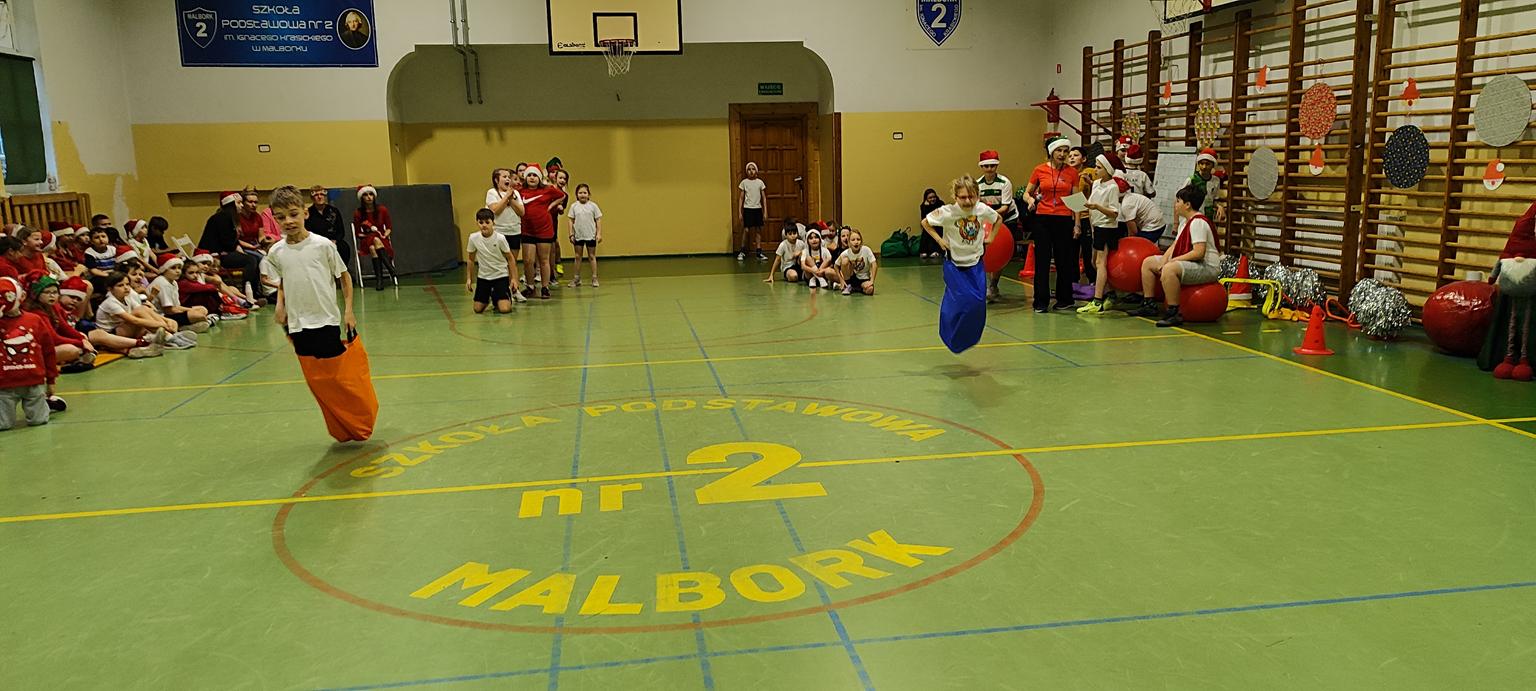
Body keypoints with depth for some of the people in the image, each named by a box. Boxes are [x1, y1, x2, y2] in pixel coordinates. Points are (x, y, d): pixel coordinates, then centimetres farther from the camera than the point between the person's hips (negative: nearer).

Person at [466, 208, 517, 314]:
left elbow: (510, 259, -6)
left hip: (501, 275, -3)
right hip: (483, 276, 3)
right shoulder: (473, 238, -9)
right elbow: (471, 259, 6)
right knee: (478, 309, 2)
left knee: (504, 309, -17)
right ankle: (489, 297, 34)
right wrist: (469, 279, 7)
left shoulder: (500, 238, -17)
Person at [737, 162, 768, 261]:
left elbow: (764, 198, 7)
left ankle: (759, 253, 11)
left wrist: (765, 211, 2)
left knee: (758, 230, 4)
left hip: (758, 208, 2)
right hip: (747, 209, -2)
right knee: (746, 230, -6)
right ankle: (742, 251, 7)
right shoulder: (744, 182, 0)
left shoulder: (760, 182, 4)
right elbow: (741, 198, 2)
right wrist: (739, 212, -2)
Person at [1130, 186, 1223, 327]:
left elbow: (1198, 252, -26)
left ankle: (1174, 314, -35)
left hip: (1207, 267, -11)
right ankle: (1149, 305, 15)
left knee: (1169, 269, -39)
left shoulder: (1198, 222, -18)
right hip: (1190, 264, 11)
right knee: (1148, 262, 14)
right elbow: (1175, 245, 15)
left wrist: (1174, 260, -21)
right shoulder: (1185, 220, 14)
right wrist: (1164, 259, -3)